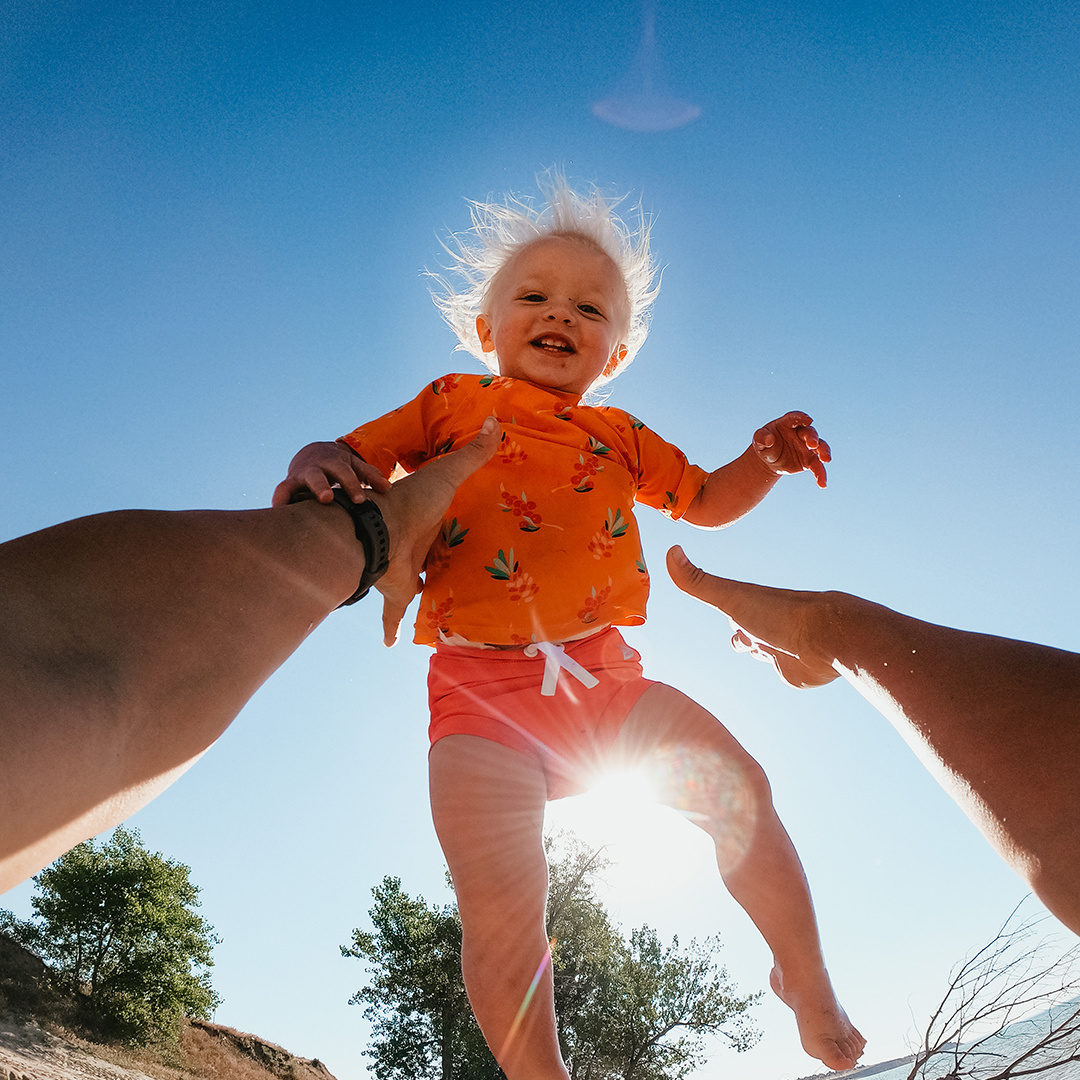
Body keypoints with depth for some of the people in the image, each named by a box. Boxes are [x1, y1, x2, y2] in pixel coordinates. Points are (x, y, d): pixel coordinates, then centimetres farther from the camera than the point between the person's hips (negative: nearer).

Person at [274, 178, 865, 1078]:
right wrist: (318, 465, -17)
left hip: (603, 674, 4)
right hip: (482, 692, -3)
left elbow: (705, 501, 26)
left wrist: (765, 460, 5)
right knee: (500, 909, -15)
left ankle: (807, 981, 19)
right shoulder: (452, 405, 11)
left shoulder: (620, 437, 19)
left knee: (736, 785, -5)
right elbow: (359, 461, 8)